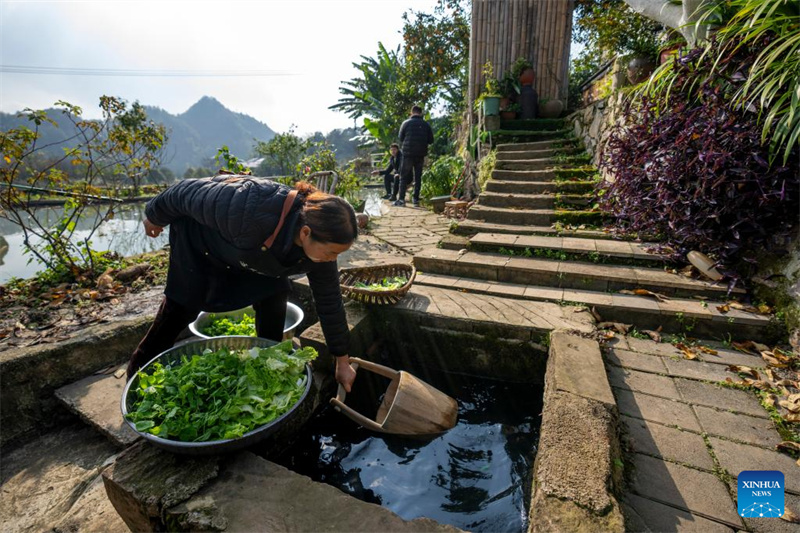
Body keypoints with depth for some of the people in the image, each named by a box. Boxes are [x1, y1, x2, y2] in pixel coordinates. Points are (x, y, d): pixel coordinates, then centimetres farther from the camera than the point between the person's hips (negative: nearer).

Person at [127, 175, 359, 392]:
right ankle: (138, 376, 29)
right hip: (198, 240, -3)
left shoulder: (319, 241, -28)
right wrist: (155, 217, -4)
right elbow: (187, 192, -27)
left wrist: (343, 361, -8)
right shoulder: (245, 208, -47)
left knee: (272, 299, -8)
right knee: (181, 308, 4)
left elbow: (329, 301, -16)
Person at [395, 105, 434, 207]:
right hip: (421, 154, 2)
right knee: (418, 177, 9)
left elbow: (400, 138, 2)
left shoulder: (406, 123, -2)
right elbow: (431, 140, 6)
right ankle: (416, 199, 7)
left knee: (404, 176, 4)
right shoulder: (426, 124, 4)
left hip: (408, 153, -2)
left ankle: (401, 199, -1)